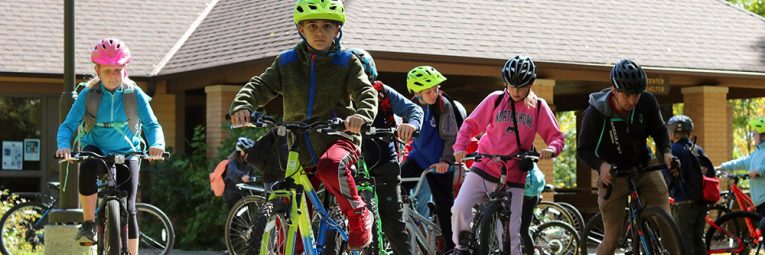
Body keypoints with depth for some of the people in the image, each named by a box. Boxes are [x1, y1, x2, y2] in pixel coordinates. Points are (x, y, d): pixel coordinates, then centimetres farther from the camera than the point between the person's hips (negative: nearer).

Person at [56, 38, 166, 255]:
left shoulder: (135, 94, -9)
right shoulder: (88, 95, -9)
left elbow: (152, 125, -12)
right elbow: (68, 125, -11)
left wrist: (156, 144, -34)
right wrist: (63, 145, -33)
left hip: (126, 153, 1)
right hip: (96, 150, -1)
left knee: (128, 209, -10)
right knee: (88, 166, -37)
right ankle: (88, 224, -25)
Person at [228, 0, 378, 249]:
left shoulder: (347, 62, -1)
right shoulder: (286, 62, 6)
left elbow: (366, 93, -13)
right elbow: (260, 86, -2)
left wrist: (362, 115, -36)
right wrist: (242, 105, -25)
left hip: (339, 138, -4)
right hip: (299, 147, 4)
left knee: (330, 167, -38)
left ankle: (358, 215, -17)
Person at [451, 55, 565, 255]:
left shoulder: (539, 107, 2)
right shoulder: (495, 99, 1)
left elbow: (556, 137, 1)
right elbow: (470, 125, 2)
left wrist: (551, 149, -22)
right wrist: (460, 147, -16)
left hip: (514, 177, 0)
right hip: (484, 168, 0)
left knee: (511, 233, -2)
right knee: (460, 208, -19)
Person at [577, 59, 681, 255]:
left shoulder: (647, 102, -14)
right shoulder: (595, 113, -22)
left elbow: (659, 131, 2)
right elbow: (583, 150, -13)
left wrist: (666, 152, -19)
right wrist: (601, 165, -33)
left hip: (645, 167, 3)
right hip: (613, 174, -3)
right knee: (612, 238, -5)